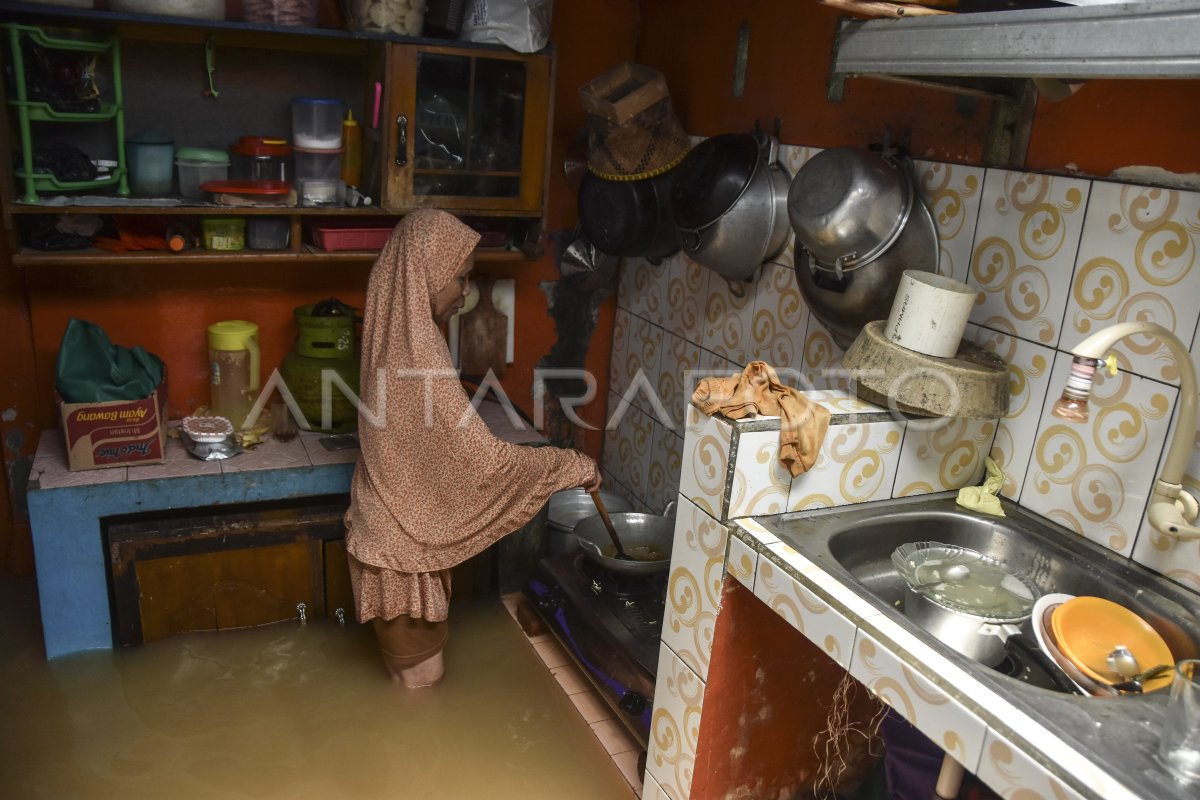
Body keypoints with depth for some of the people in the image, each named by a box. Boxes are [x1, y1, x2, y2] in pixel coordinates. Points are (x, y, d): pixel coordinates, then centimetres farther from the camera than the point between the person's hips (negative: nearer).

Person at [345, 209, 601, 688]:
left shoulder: (397, 335, 1)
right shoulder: (418, 355, -29)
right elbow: (482, 457, -28)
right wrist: (573, 466, -19)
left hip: (401, 519, 9)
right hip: (407, 534, -9)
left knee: (415, 663, 27)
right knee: (422, 675, 12)